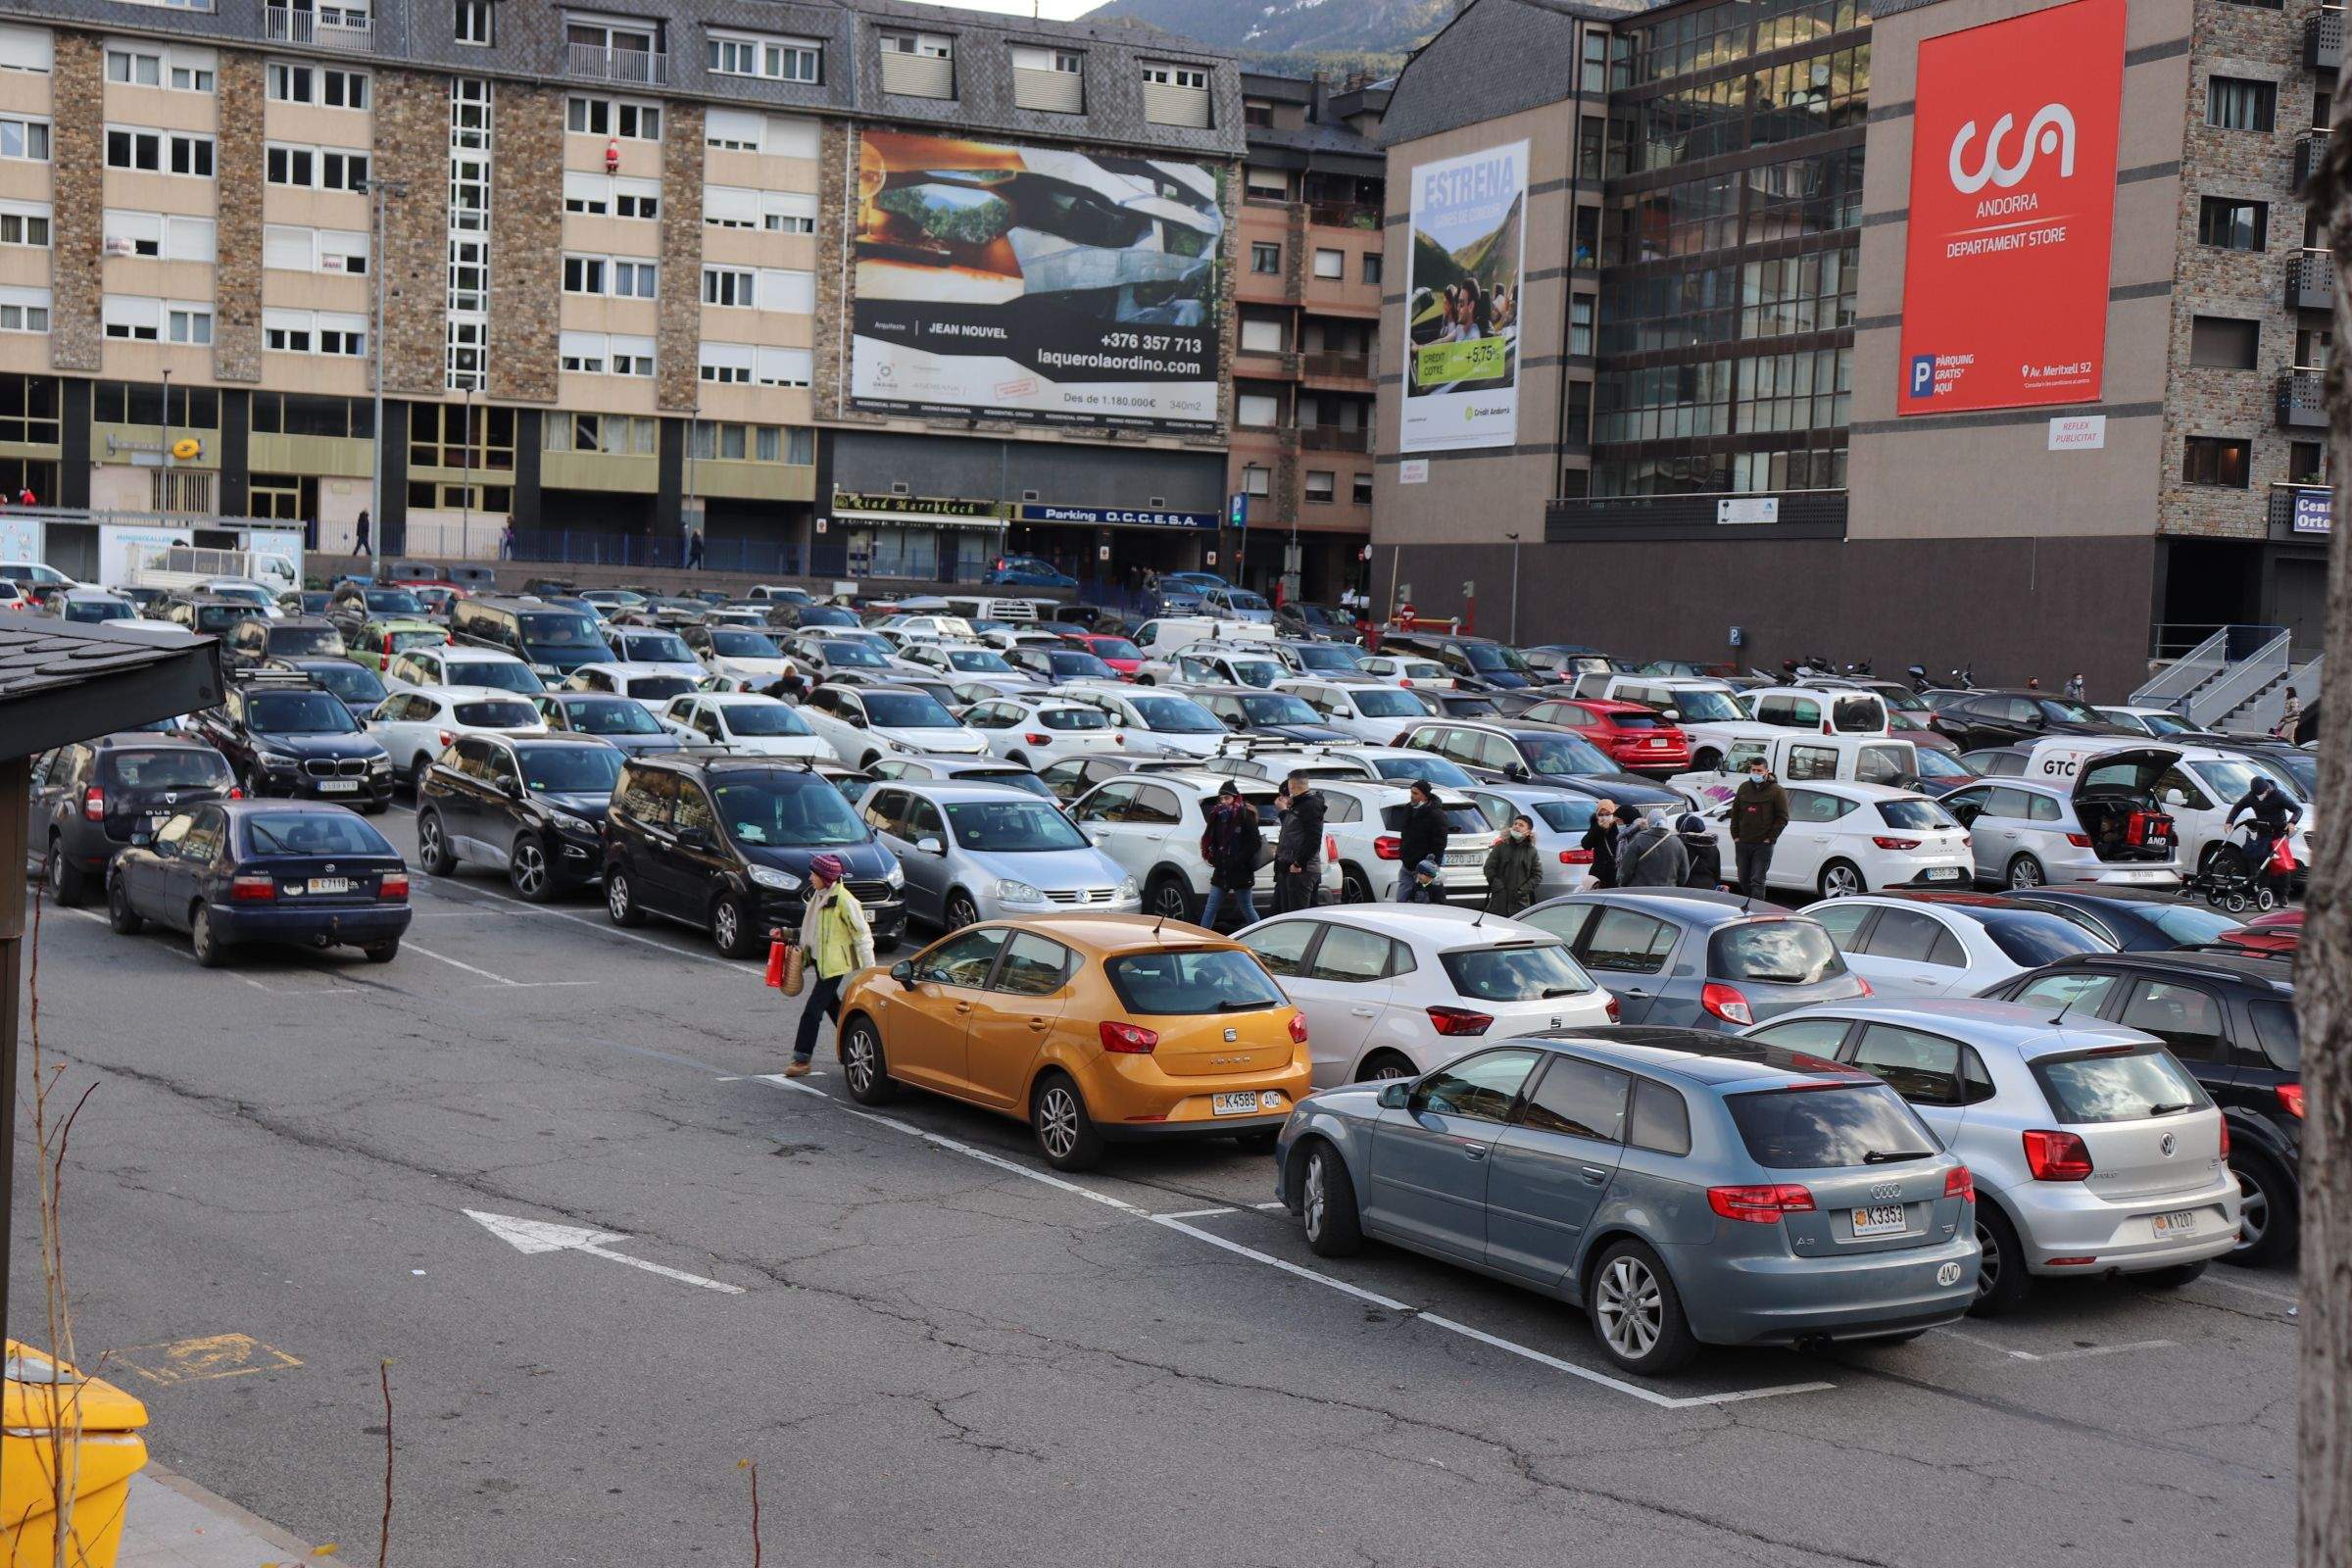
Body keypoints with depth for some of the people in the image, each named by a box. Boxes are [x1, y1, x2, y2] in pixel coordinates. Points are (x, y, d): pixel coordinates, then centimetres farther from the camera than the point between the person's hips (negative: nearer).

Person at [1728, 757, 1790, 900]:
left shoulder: (1776, 791, -4)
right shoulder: (1744, 788, 10)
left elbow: (1783, 818, -5)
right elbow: (1735, 813, 15)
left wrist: (1770, 838, -10)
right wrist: (1735, 835, 7)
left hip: (1763, 845, -5)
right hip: (1742, 843, 5)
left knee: (1757, 881, -8)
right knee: (1743, 880, 12)